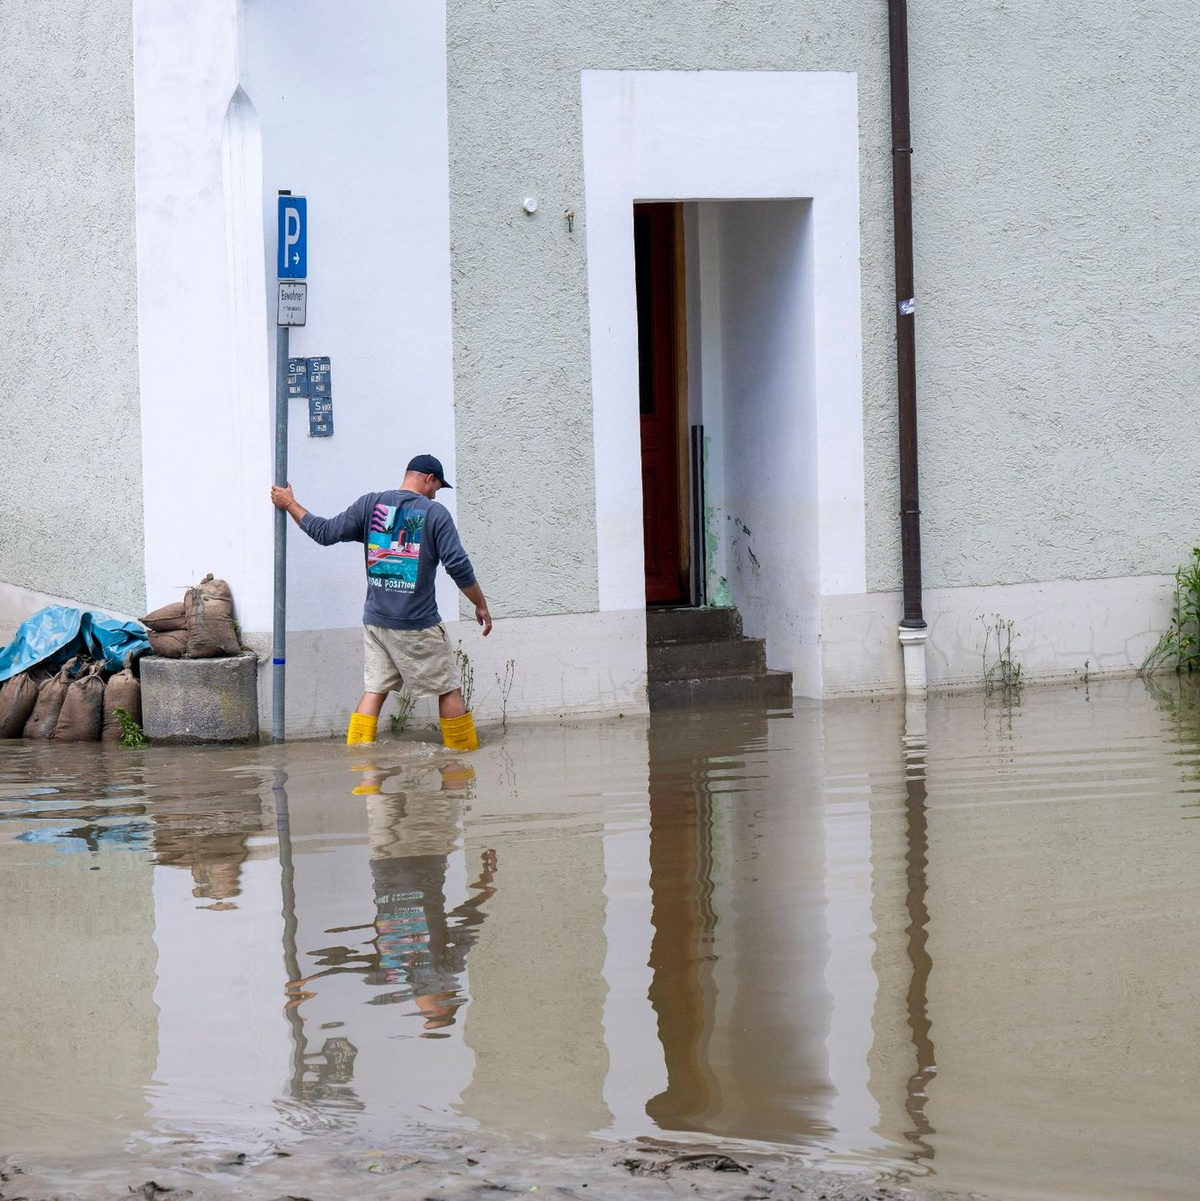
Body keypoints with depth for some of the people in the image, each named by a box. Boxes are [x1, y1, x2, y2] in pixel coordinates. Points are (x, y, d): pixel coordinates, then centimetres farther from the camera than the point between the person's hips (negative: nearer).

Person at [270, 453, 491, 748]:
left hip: (375, 621, 4)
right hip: (418, 624, -4)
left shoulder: (370, 504, 3)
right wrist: (481, 605, 1)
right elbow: (459, 567, -11)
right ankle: (465, 756, 11)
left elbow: (326, 532, 5)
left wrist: (289, 504, 19)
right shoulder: (435, 513, -7)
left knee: (374, 689, 8)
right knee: (448, 690, 6)